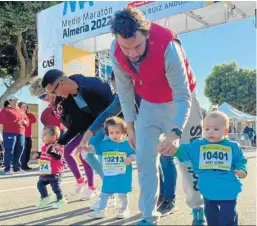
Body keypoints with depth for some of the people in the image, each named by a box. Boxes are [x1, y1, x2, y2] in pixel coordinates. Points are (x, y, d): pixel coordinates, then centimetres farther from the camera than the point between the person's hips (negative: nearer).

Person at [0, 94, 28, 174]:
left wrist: (24, 122, -4)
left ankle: (17, 168, 12)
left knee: (19, 150, 4)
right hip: (9, 133, -6)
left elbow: (26, 119, 22)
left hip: (20, 133, 6)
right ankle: (7, 168, -4)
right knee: (9, 150, -9)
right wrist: (15, 122, -16)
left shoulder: (21, 111, 23)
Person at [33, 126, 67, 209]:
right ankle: (45, 198, 35)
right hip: (44, 173, 9)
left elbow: (58, 156, -34)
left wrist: (51, 150, -38)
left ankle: (61, 200, 16)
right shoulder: (44, 147, 8)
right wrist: (38, 154, 9)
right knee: (40, 184, 17)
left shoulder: (57, 147, -18)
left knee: (55, 187, -3)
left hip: (54, 173, -9)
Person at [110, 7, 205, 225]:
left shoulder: (167, 45, -34)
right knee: (144, 160, -1)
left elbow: (183, 96, -32)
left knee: (187, 158, 3)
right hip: (149, 104, 4)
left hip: (178, 100, -3)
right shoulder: (115, 51, -20)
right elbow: (124, 89, -5)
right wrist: (130, 126, -2)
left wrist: (176, 132, -46)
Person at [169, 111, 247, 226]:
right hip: (208, 191, 3)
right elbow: (183, 151, 1)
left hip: (228, 191, -2)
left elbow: (240, 161, 7)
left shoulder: (233, 147, -2)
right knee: (211, 216, 21)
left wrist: (241, 170, -13)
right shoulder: (197, 145, 0)